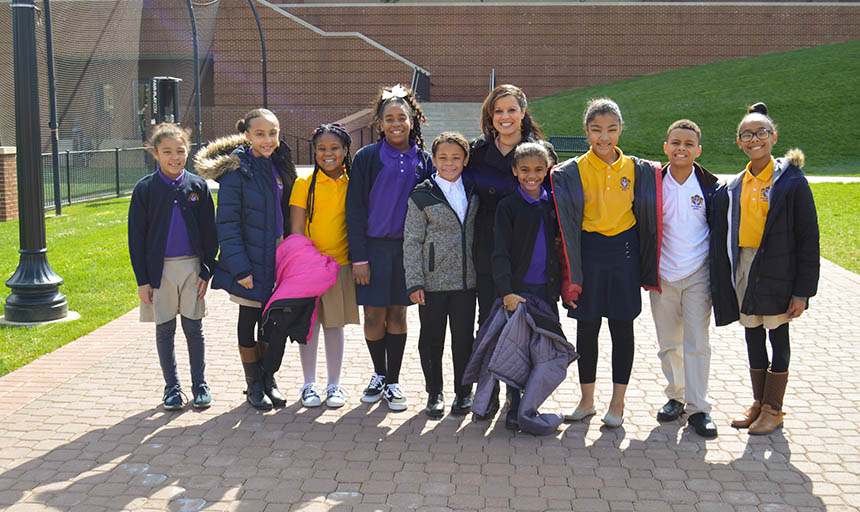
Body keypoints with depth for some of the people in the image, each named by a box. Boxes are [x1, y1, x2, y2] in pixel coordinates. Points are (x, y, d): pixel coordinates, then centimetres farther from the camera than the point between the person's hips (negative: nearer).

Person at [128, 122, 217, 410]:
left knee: (194, 329, 6)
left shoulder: (198, 186, 1)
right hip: (159, 268, 0)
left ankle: (199, 385, 20)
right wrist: (142, 280, -5)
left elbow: (209, 233, 4)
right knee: (164, 330, 8)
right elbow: (136, 238, -1)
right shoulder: (145, 189, -3)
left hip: (192, 267, 0)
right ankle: (172, 387, 21)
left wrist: (207, 271, -2)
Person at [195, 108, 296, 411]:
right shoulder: (237, 170, -12)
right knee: (249, 320, 7)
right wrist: (240, 267, -19)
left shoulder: (280, 166, 7)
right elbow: (227, 223, -14)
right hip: (250, 260, -5)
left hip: (276, 256, 5)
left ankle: (268, 379, 26)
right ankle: (254, 385, 21)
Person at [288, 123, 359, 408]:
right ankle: (309, 384, 19)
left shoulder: (351, 183, 5)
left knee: (335, 323, 8)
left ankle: (334, 385, 20)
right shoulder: (304, 184, -2)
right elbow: (296, 229, -3)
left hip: (340, 264, 2)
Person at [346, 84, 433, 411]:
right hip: (373, 247, -2)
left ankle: (393, 382, 20)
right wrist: (358, 257, -9)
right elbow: (354, 209, -3)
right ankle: (379, 375, 26)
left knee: (398, 315, 7)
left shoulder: (423, 161, 6)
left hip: (407, 249, 2)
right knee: (374, 316, 2)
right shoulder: (367, 158, -2)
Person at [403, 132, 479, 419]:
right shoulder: (421, 196, -4)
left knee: (464, 338, 8)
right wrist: (414, 282, -9)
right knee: (432, 339, 7)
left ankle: (463, 392, 23)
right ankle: (434, 393, 22)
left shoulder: (473, 194, 8)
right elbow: (412, 242, -4)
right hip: (433, 282, -3)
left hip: (466, 280, 3)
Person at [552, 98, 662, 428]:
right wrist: (569, 274, -9)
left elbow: (647, 215, 6)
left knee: (622, 327, 5)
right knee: (586, 328, 7)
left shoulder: (638, 170, 2)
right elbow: (566, 221, -4)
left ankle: (617, 403, 17)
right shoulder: (572, 172, -2)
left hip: (624, 254, 1)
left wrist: (648, 269, 3)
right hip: (587, 254, -1)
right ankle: (587, 400, 21)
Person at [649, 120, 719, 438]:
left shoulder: (709, 186, -2)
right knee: (668, 342, 10)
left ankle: (698, 408, 6)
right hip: (662, 276, 2)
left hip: (697, 276, -2)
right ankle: (675, 396, 27)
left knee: (697, 343, -2)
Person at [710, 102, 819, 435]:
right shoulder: (733, 187, 6)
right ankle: (759, 402, 28)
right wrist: (721, 284, 4)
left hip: (776, 272, -4)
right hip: (743, 270, 5)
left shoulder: (791, 182, -8)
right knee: (753, 336, 13)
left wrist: (802, 290, -12)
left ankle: (773, 409, 18)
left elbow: (808, 239, -8)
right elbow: (720, 236, 9)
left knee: (778, 336, 6)